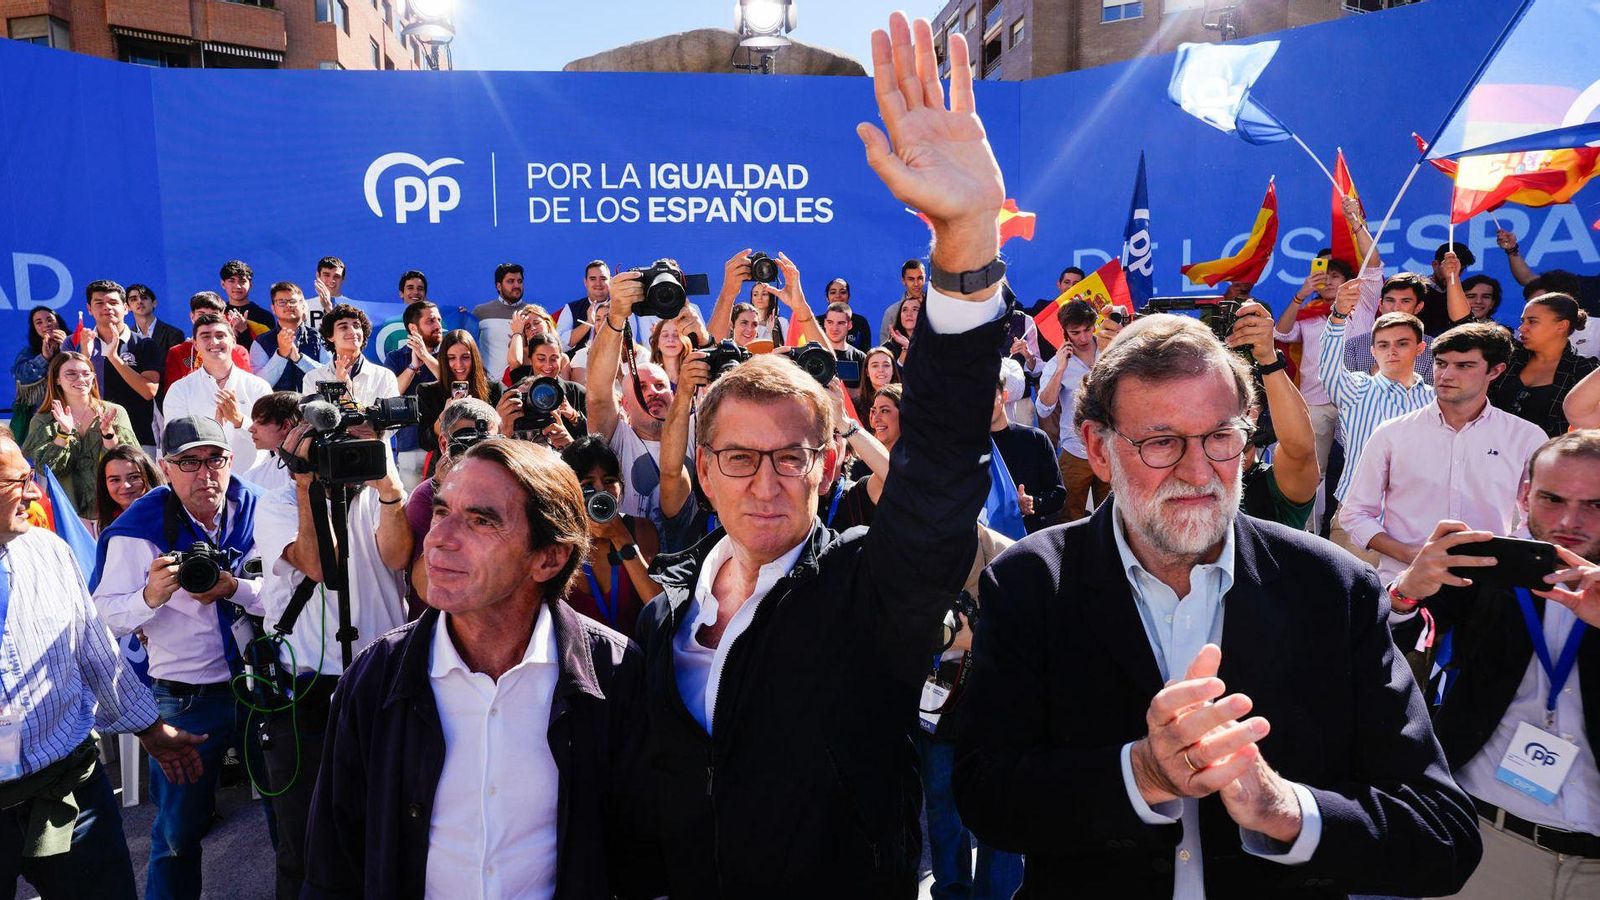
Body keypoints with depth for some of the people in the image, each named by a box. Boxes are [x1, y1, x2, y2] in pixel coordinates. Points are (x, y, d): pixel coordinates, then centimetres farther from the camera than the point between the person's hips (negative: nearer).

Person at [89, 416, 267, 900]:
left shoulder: (256, 510, -7)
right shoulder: (137, 529, -11)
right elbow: (104, 618, -12)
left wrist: (233, 588, -23)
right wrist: (150, 596, -30)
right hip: (184, 698, -2)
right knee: (178, 828, 13)